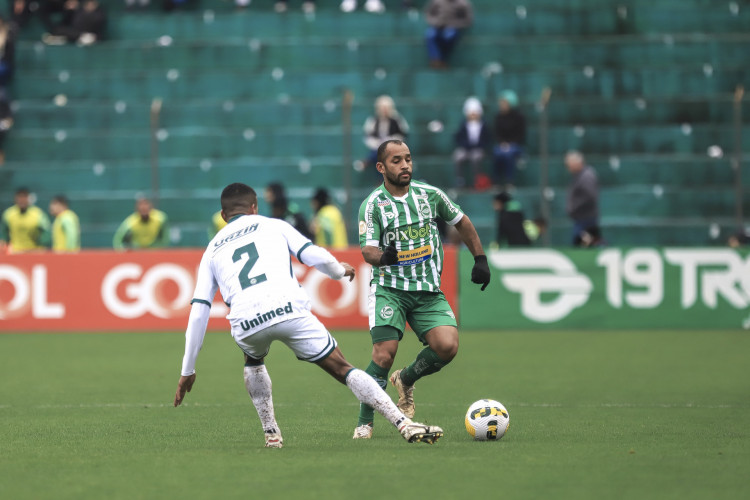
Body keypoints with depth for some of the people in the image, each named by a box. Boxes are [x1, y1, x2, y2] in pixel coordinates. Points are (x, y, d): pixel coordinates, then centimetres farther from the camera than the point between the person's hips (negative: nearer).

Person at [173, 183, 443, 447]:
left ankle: (271, 434, 27)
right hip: (289, 309, -2)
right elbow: (318, 257, 11)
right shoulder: (273, 225, 24)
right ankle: (405, 425, -3)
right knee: (343, 369, 7)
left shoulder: (212, 250, 28)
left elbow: (198, 314, 23)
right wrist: (340, 271, 35)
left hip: (245, 322, 2)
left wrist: (187, 371, 26)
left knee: (253, 361, 37)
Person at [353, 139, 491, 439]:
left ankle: (406, 380, 14)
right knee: (384, 354, -19)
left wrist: (480, 260, 17)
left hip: (428, 291, 3)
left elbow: (461, 222, 21)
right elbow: (368, 251, -14)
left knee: (447, 346, -18)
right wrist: (383, 256, -37)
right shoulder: (372, 205, -4)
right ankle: (364, 423, -3)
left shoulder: (430, 195, 5)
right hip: (389, 288, -3)